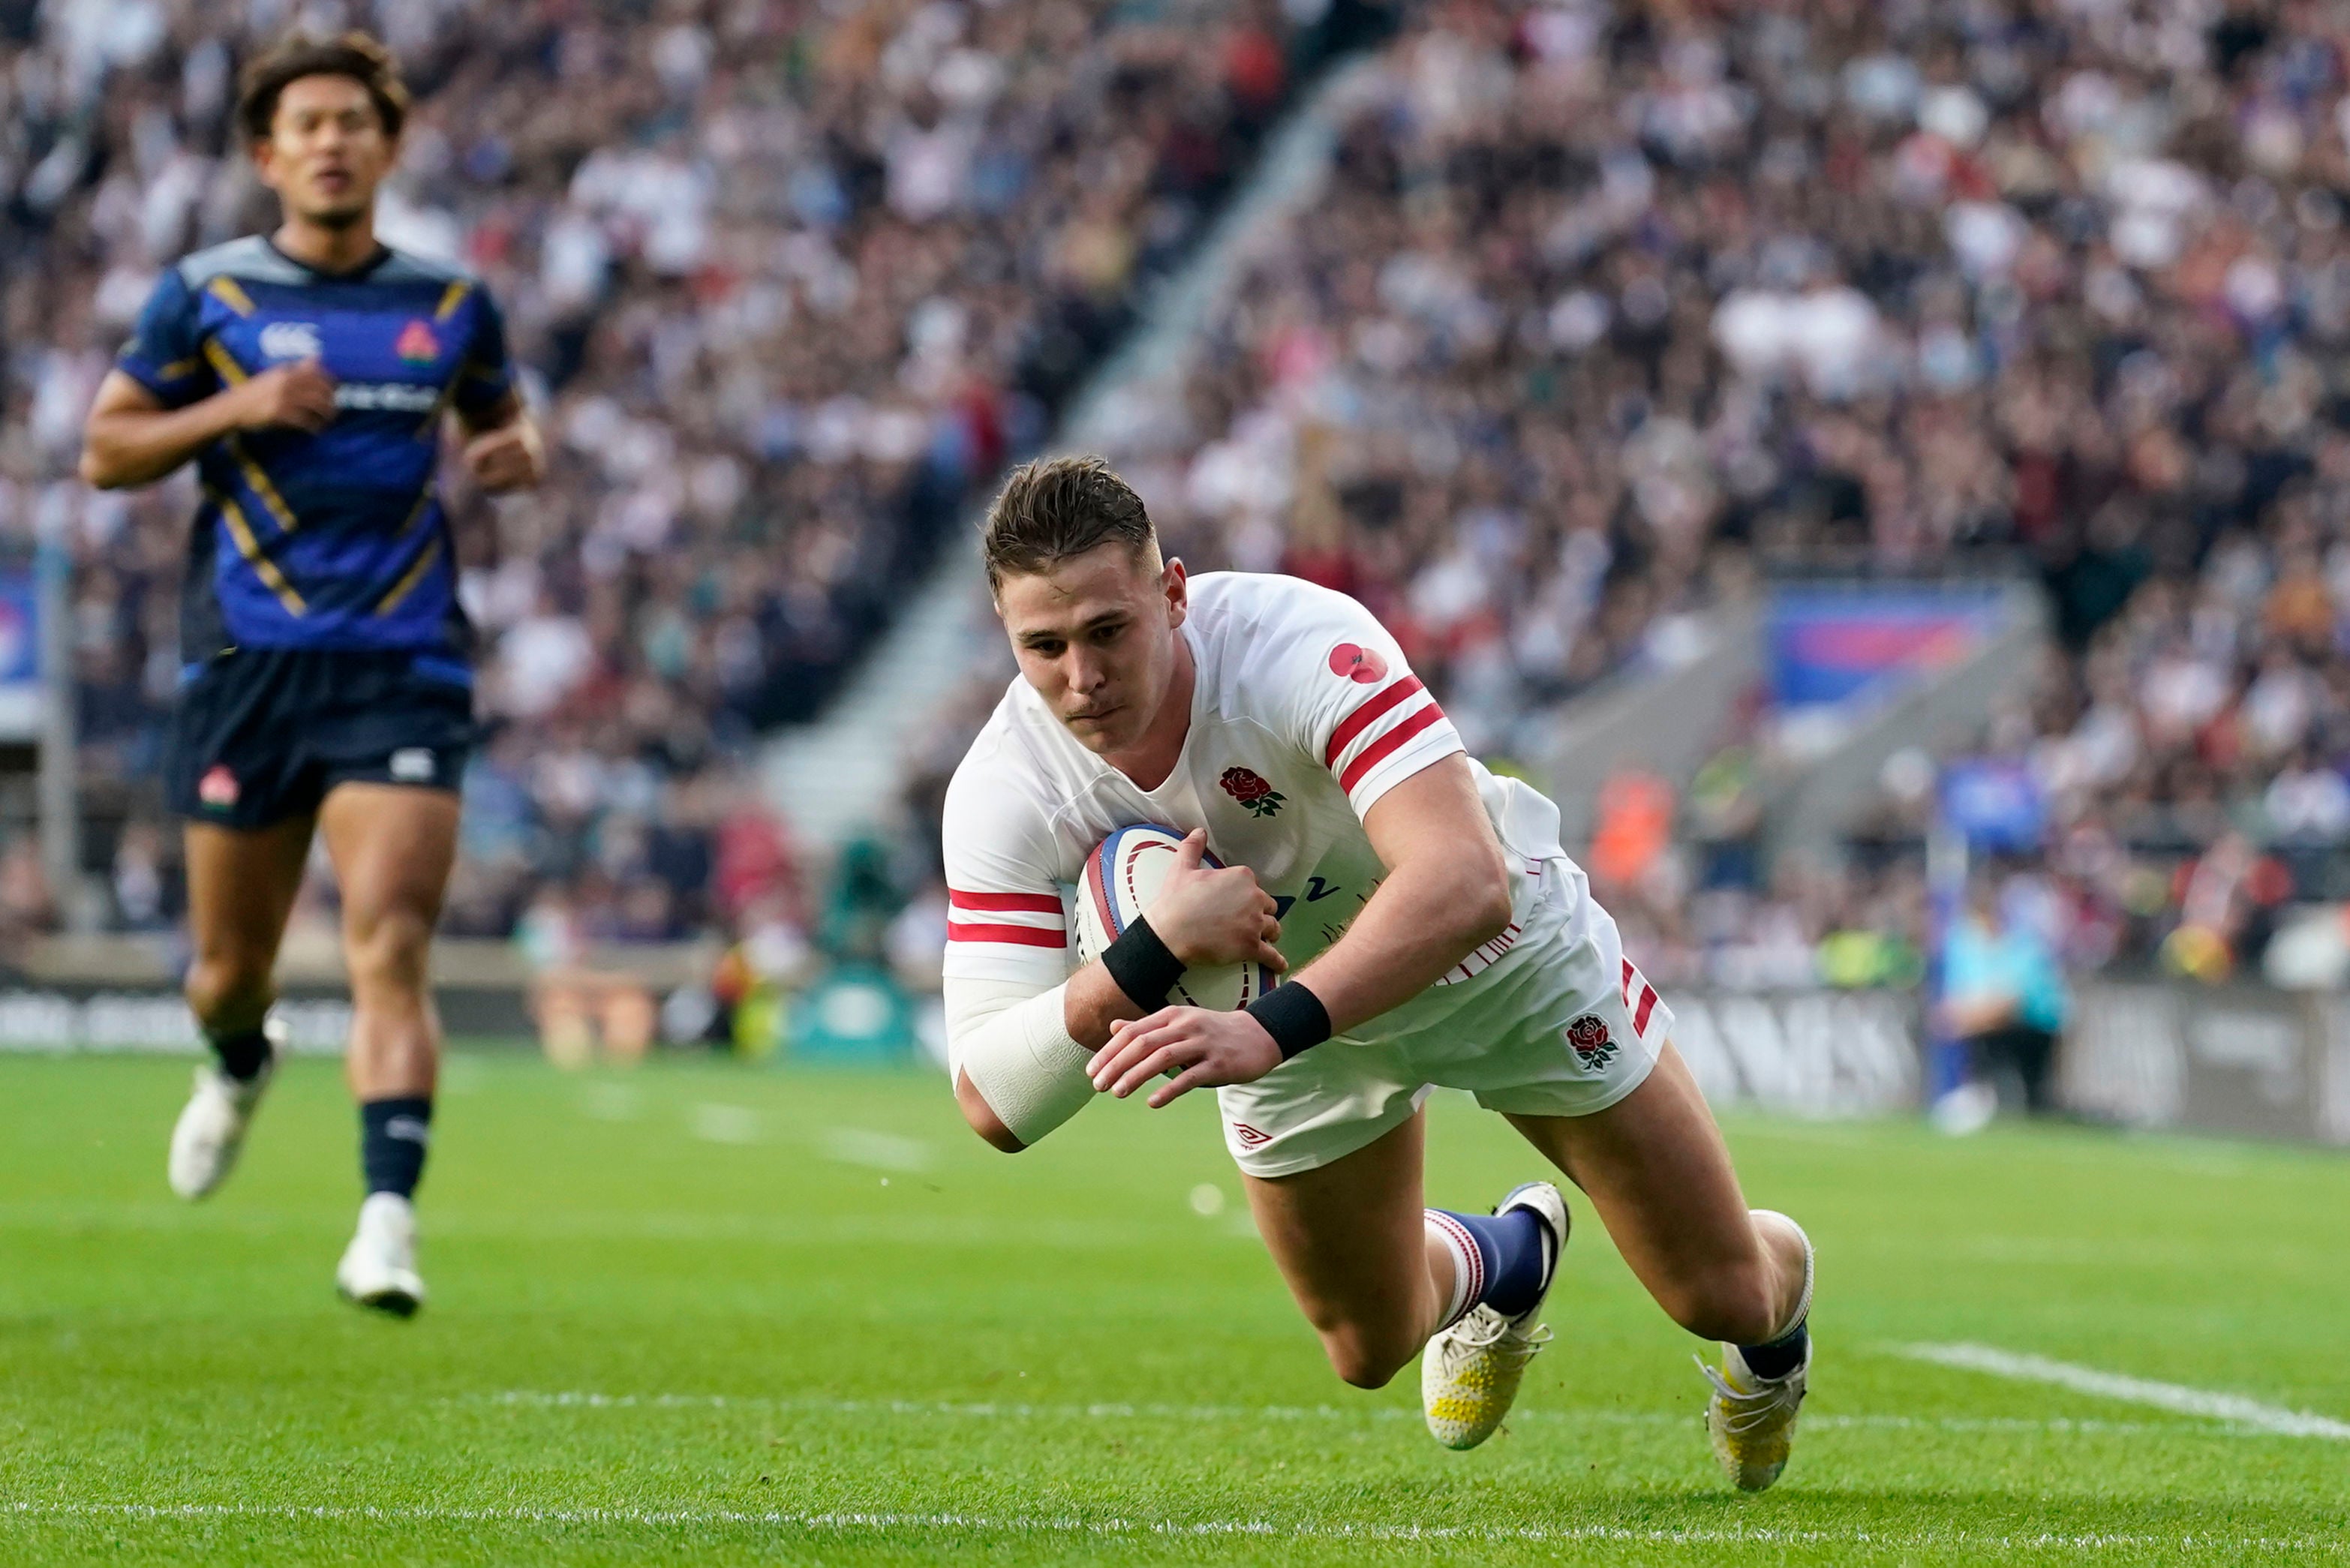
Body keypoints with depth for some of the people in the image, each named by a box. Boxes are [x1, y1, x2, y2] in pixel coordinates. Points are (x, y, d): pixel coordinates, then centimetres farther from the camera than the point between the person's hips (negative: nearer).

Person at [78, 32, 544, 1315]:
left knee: (388, 947, -17)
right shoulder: (205, 296, 2)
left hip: (402, 669, 0)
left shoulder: (450, 304, 7)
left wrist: (516, 452, 0)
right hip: (246, 665, 0)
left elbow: (499, 411, 24)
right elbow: (104, 449, 4)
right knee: (231, 961, 11)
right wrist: (232, 409, -12)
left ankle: (387, 1222, -23)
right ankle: (236, 1066, 47)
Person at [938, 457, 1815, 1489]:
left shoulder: (1303, 645, -40)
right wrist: (1154, 952, -49)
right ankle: (1504, 1260, 50)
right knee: (1370, 1351, 15)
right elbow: (993, 1105, -34)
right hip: (1294, 1004, 3)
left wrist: (1273, 1032, -64)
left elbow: (1466, 882, -52)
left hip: (1500, 955, -3)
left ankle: (1779, 1305, 41)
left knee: (1722, 1295, 2)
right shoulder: (1004, 794, -29)